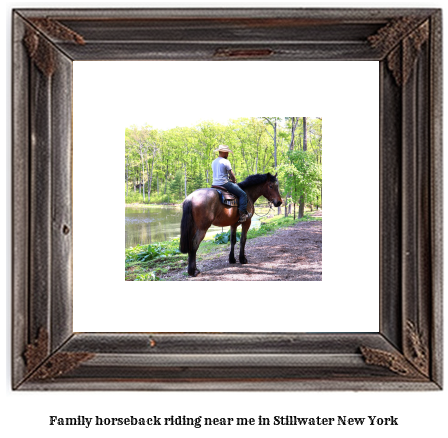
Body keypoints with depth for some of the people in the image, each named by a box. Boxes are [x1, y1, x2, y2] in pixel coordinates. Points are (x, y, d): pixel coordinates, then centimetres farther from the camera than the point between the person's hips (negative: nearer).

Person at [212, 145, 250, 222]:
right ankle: (242, 214, -12)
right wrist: (234, 181, 10)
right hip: (224, 183, -9)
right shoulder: (226, 162, -11)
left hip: (215, 184, 9)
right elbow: (232, 175, -8)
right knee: (243, 194, -5)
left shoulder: (214, 162, 15)